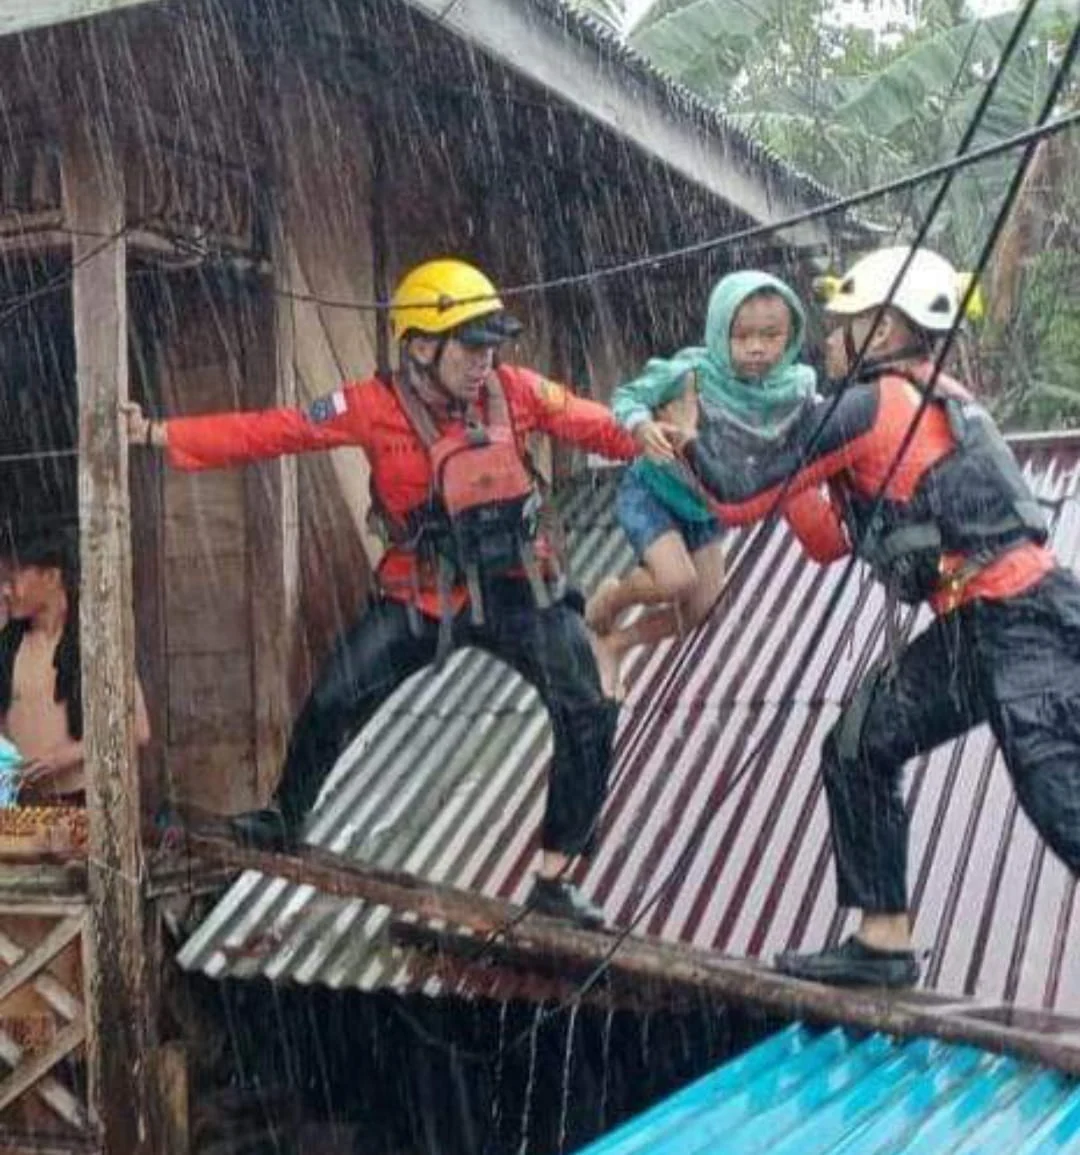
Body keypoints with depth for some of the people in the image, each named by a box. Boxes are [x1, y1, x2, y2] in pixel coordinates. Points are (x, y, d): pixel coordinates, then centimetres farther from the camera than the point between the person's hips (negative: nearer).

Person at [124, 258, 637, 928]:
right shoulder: (377, 408, -14)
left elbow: (598, 425, 0)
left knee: (586, 717, -9)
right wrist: (161, 434, -23)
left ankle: (555, 880, 5)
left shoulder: (516, 391, -9)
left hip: (520, 590, 1)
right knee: (334, 703, -3)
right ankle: (287, 820, 25)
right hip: (421, 599, -1)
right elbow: (271, 432, -17)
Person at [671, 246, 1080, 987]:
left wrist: (690, 439, 12)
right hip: (975, 626, 10)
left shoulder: (865, 407, -10)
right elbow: (845, 537, 25)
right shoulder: (933, 397, 17)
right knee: (859, 750, 12)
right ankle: (884, 945, 18)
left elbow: (739, 498, -4)